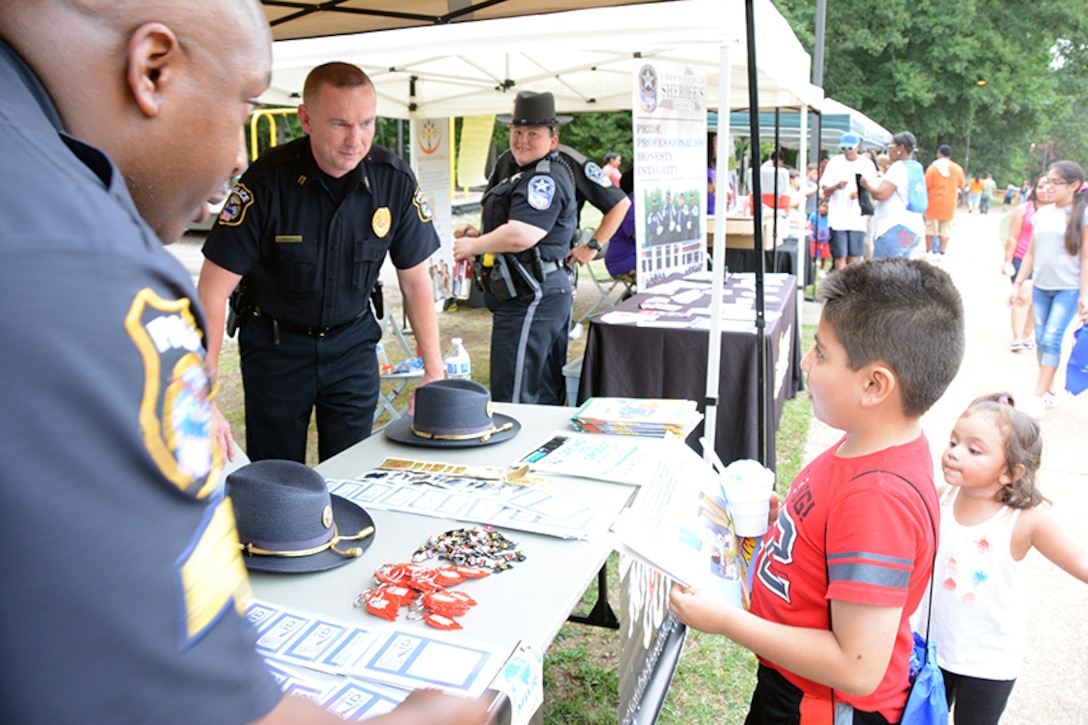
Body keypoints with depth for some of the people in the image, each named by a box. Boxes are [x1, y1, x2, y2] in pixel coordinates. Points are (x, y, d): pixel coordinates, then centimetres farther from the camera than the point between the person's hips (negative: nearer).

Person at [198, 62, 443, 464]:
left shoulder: (394, 180, -12)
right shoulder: (266, 181, -21)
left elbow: (415, 281, -2)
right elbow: (213, 291, -21)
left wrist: (434, 371, -6)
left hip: (352, 343, 2)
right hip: (274, 344, -2)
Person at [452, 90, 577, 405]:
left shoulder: (545, 180, -14)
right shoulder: (531, 177, 21)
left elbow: (520, 236, -25)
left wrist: (473, 246, -10)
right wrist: (480, 234, 12)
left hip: (530, 301, -11)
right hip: (542, 297, 11)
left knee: (512, 402, -7)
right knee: (545, 399, 17)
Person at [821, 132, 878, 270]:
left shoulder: (867, 164, 6)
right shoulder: (835, 163, 4)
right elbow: (825, 191, 2)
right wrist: (836, 186, -20)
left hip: (858, 218, 1)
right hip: (838, 218, -1)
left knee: (855, 256, 2)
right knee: (840, 256, -3)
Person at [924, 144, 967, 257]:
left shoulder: (933, 167, -8)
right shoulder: (957, 168, 3)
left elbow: (926, 186, -10)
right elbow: (961, 185, 11)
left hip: (934, 202, -2)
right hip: (949, 203, 2)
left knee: (931, 228, 5)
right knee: (945, 229, 6)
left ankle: (929, 252, 9)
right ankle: (942, 252, 4)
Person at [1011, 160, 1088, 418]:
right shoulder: (1042, 214, 8)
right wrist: (1018, 284, 11)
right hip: (1041, 287, 5)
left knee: (1051, 339, -12)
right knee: (1041, 340, 6)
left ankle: (1037, 397, -10)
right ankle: (1049, 392, 18)